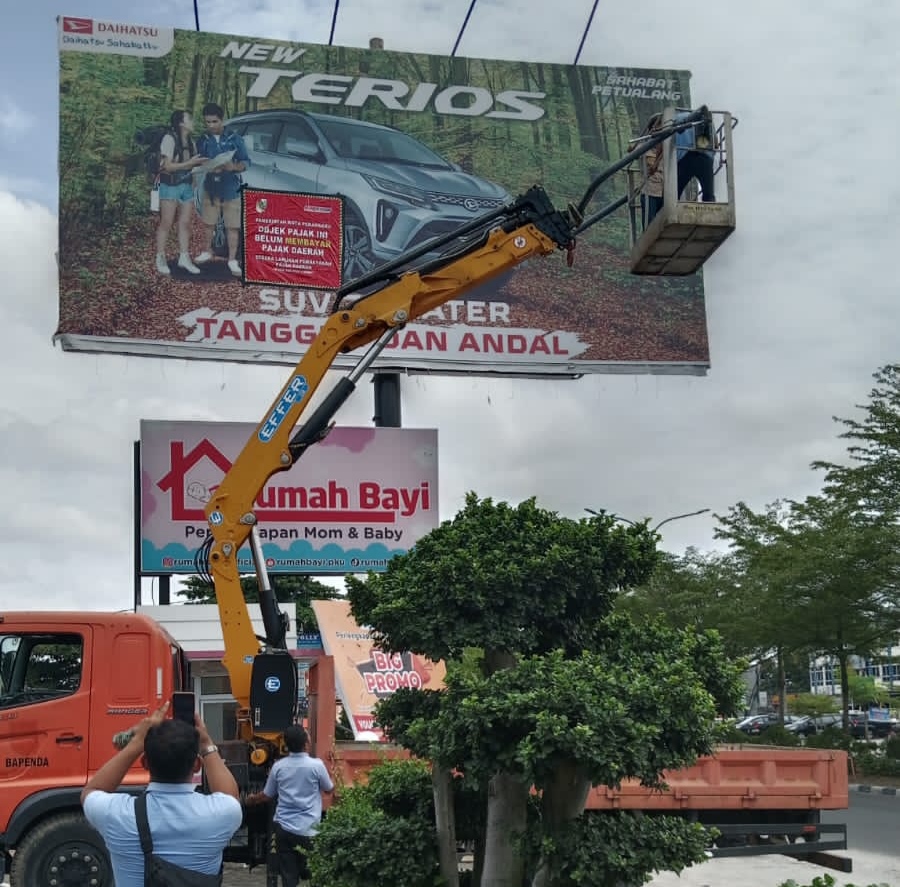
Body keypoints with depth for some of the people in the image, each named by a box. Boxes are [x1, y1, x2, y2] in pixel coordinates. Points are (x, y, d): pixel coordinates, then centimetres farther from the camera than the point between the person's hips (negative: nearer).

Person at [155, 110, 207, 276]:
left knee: (185, 224, 8)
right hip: (170, 186, -7)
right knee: (166, 224, -1)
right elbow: (167, 166, -18)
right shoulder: (169, 139, -14)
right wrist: (190, 163, -21)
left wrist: (203, 163, -3)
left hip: (187, 186, 7)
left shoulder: (191, 141, 10)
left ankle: (184, 258, 15)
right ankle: (160, 259, 5)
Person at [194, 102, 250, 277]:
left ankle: (232, 260, 5)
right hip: (210, 188, 2)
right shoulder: (203, 140, 2)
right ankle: (207, 252, 32)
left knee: (232, 226, -2)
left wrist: (233, 167, -23)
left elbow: (245, 162, -3)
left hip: (231, 189, -2)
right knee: (209, 223, 13)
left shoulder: (235, 139, -4)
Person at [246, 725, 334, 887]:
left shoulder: (278, 766, 1)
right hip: (308, 830, -3)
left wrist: (253, 799, 37)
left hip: (284, 828, 3)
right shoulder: (316, 765, -8)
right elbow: (329, 789, 9)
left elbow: (267, 795, 15)